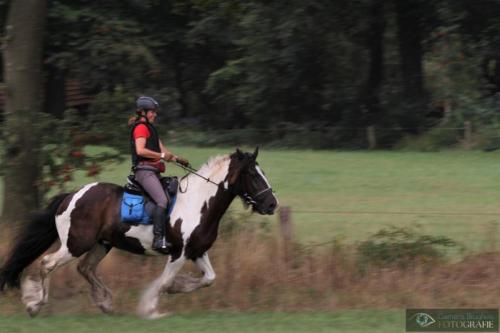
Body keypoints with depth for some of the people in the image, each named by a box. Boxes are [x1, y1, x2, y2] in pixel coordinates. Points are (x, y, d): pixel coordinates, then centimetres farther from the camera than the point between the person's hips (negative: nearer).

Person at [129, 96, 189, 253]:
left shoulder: (150, 128, 25)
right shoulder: (141, 127, -6)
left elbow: (162, 149, 25)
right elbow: (140, 150, -19)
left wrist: (177, 159, 10)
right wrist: (162, 156, -14)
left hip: (152, 171, 11)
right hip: (144, 169, -11)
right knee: (162, 200, -25)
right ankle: (158, 239, -32)